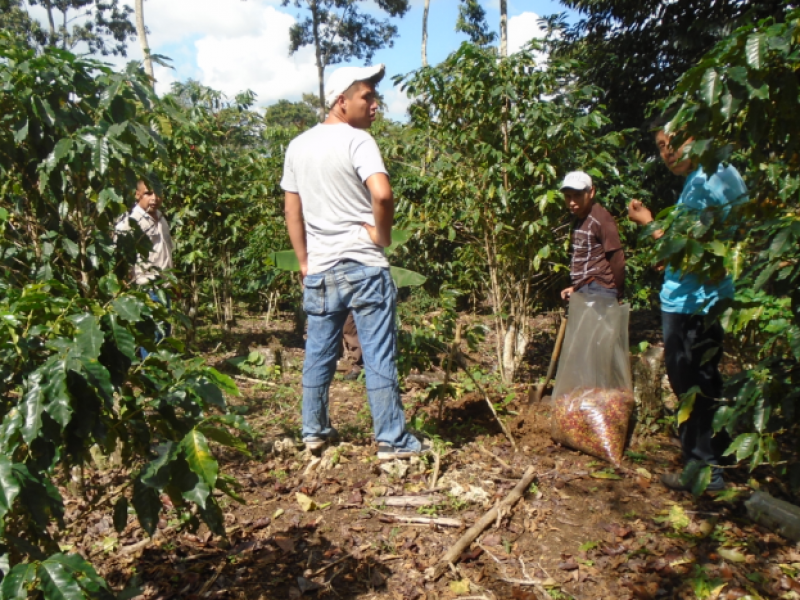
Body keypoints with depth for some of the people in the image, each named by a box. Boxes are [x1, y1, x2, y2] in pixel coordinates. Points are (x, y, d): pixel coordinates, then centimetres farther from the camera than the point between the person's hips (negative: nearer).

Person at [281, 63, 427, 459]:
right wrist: (383, 235, -9)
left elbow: (292, 212, 13)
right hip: (364, 266, -6)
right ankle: (391, 440, 9)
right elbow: (382, 193, -26)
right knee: (379, 357, 1)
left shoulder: (298, 146, 10)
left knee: (318, 354, 16)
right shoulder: (357, 141, -9)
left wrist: (304, 262, 18)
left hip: (319, 269, 6)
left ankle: (314, 432, 29)